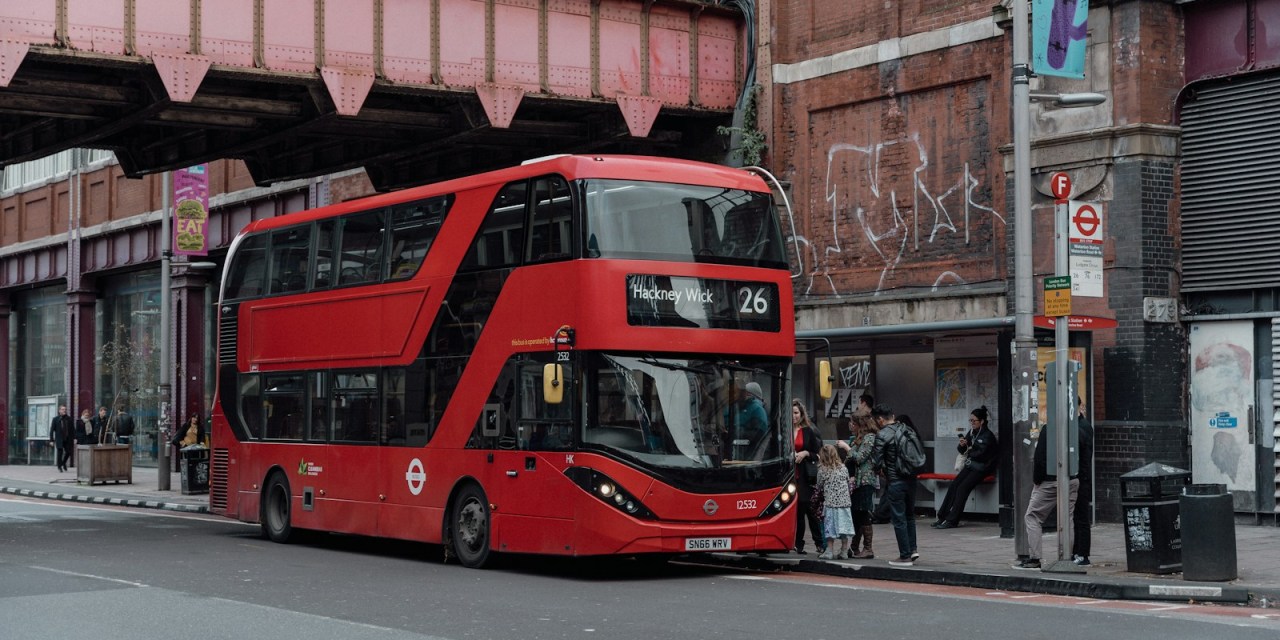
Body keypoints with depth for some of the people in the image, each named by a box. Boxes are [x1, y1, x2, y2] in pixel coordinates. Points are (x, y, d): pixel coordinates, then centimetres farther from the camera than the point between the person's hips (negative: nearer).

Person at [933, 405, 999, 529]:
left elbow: (980, 454, -17)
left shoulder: (988, 436, -12)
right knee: (954, 486, -10)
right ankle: (942, 517, -10)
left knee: (962, 488, -20)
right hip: (970, 465, 7)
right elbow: (961, 450, 13)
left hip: (981, 468, -7)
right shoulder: (972, 432, 11)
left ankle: (952, 521, -20)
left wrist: (969, 452, 1)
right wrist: (962, 445, -10)